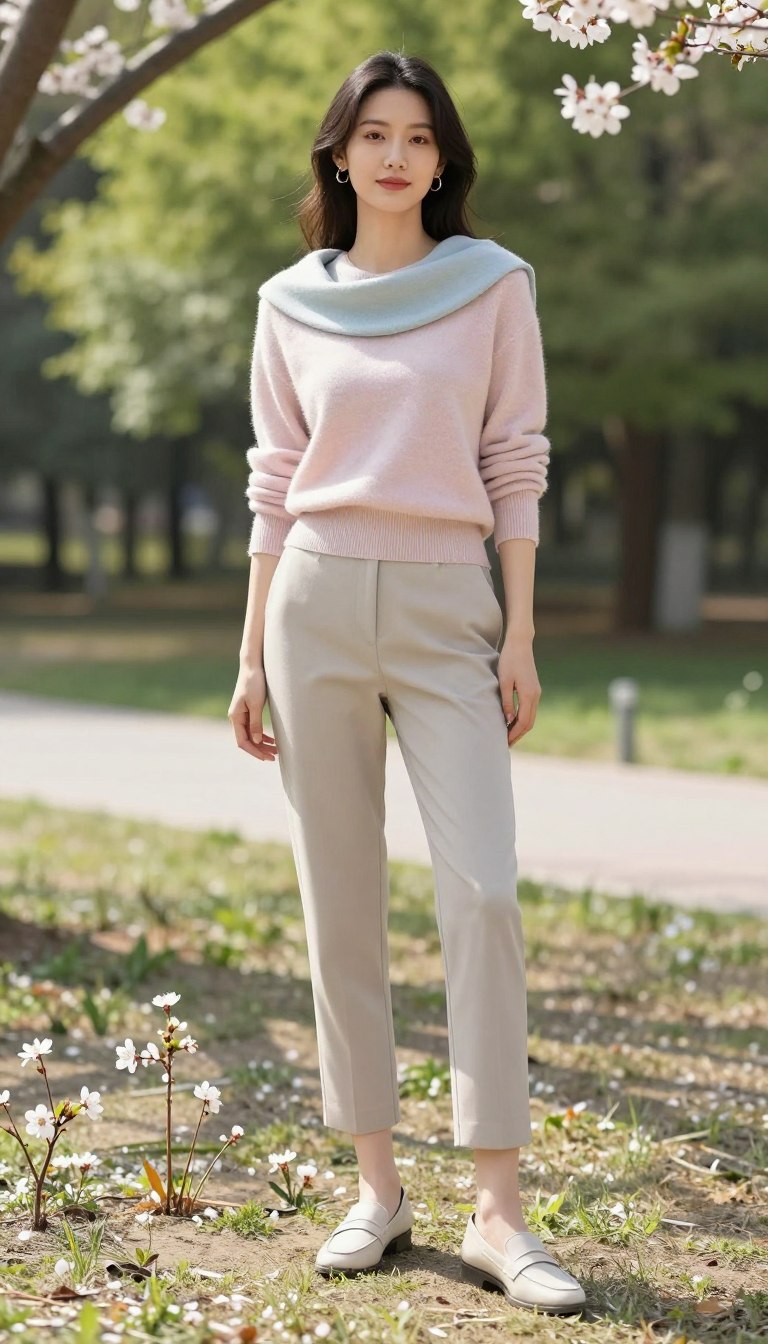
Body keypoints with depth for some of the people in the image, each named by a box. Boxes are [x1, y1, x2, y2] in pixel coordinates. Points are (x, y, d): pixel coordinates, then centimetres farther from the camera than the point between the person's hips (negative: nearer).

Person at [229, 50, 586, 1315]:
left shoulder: (497, 285, 4)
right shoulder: (292, 303, 8)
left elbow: (518, 466, 2)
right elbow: (275, 485, 10)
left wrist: (522, 635, -4)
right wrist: (252, 654, 8)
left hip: (448, 607, -2)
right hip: (317, 602, 2)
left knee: (483, 892, -11)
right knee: (340, 901, 2)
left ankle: (499, 1210, -7)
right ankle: (377, 1185, 11)